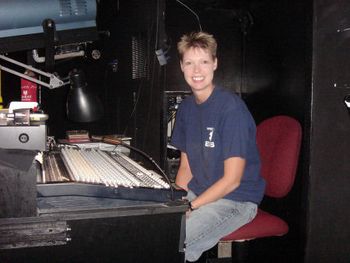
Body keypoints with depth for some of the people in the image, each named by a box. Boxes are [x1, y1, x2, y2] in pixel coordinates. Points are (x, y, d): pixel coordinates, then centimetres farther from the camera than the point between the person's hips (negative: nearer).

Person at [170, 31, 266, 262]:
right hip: (198, 192, 7)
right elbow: (186, 166, 11)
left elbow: (231, 180, -18)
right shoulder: (186, 107, 6)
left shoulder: (232, 107, -18)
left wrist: (189, 208, -17)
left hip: (235, 200, -7)